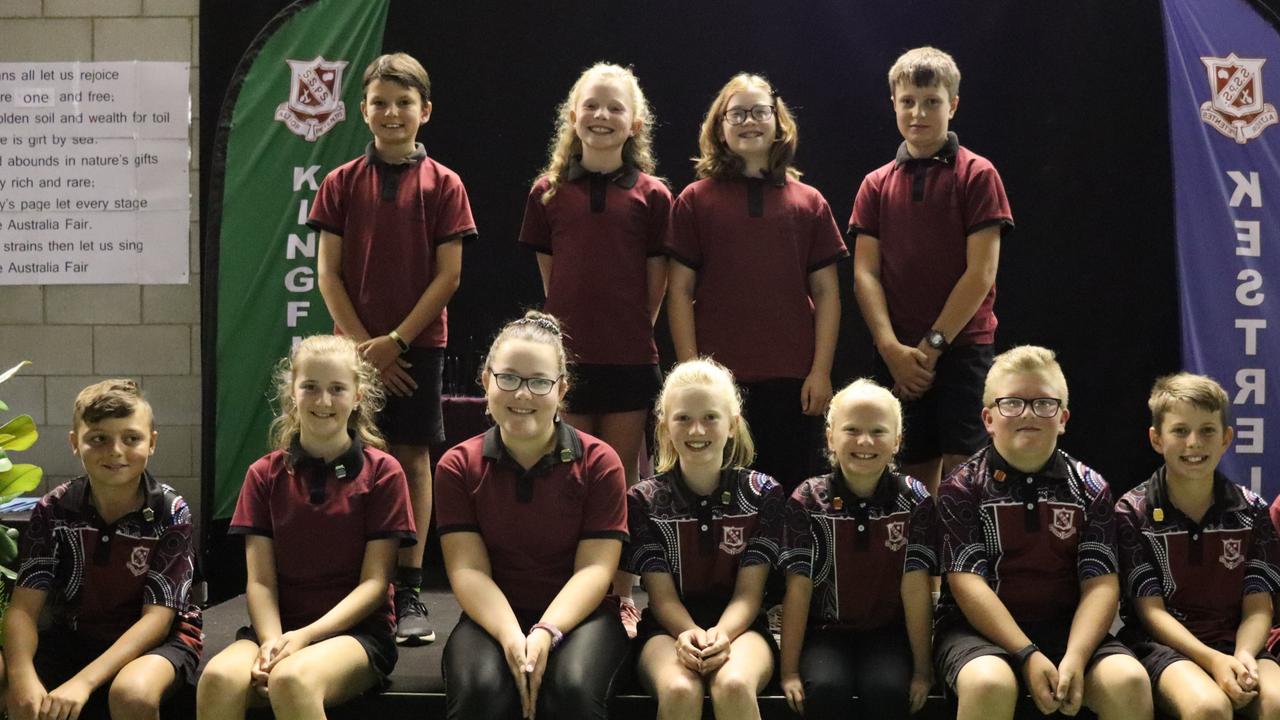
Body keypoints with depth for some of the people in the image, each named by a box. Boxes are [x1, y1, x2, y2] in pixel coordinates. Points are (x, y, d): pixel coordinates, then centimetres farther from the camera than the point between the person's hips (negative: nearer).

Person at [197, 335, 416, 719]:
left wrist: (305, 636, -16)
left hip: (356, 630, -2)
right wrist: (272, 642, -17)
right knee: (219, 677, -31)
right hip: (278, 626, 2)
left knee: (292, 679, -36)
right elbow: (260, 580, 2)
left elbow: (374, 582, -3)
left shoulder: (383, 472, 1)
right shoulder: (265, 474, 9)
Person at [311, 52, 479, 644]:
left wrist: (396, 339, -10)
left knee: (413, 459, 1)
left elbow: (448, 275, -3)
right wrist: (363, 343, -8)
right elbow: (328, 272, 2)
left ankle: (409, 593, 7)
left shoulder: (443, 185, 1)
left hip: (417, 345, -1)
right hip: (358, 346, 1)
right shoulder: (342, 183, 5)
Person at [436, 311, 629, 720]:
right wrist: (510, 636, -23)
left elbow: (595, 568, -7)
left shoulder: (599, 462, -1)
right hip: (494, 616, 1)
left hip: (576, 615, 0)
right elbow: (468, 569, -5)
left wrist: (546, 632, -24)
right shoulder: (457, 467, 3)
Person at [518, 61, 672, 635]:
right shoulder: (548, 192, 4)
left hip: (629, 359, -1)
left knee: (621, 483, 7)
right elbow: (549, 275, 10)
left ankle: (622, 600, 17)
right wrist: (580, 324, 8)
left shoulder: (652, 196, 1)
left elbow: (656, 285, 5)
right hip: (565, 356, 1)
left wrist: (627, 332, 5)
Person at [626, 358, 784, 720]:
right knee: (680, 691, -35)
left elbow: (749, 592, -2)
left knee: (734, 686, -36)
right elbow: (662, 595, -2)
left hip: (739, 627, 0)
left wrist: (720, 635, -24)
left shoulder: (762, 494, 4)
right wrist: (691, 634, -25)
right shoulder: (644, 500, 4)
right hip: (669, 629, 0)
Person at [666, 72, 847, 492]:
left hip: (791, 379, 1)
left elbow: (826, 292, 8)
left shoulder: (808, 203, 9)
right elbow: (680, 290, 2)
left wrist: (821, 370, -1)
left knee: (786, 493, 6)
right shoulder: (695, 201, 5)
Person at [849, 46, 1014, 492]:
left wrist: (932, 344, -9)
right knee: (916, 477, 7)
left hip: (963, 348, -3)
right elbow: (865, 273, 4)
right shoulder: (876, 185, 11)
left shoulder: (976, 175, 1)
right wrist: (892, 348, -9)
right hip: (896, 355, 3)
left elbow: (981, 272, -6)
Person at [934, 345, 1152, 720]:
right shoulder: (961, 488, -1)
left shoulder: (1089, 488, 7)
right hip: (982, 629, -3)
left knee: (1130, 681, -25)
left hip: (1068, 626, 3)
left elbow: (1100, 583, -1)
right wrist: (1029, 657, -20)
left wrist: (1075, 658, -18)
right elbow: (967, 581, -10)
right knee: (989, 683, -35)